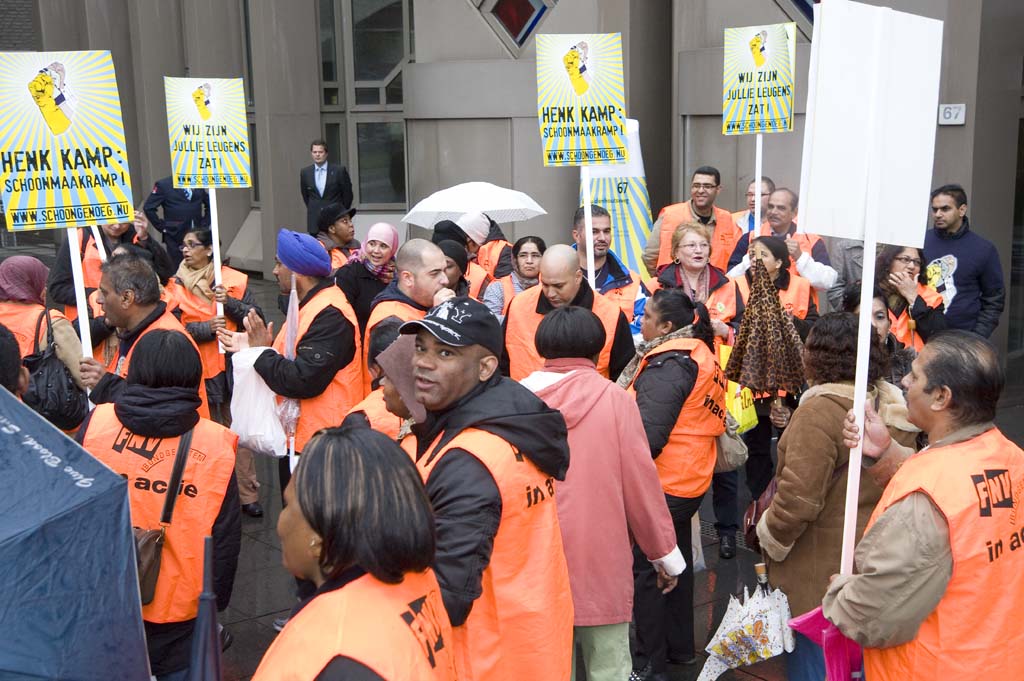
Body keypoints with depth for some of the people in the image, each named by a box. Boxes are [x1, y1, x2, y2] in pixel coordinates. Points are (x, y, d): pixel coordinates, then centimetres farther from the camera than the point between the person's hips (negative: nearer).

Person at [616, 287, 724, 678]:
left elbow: (647, 436, -25)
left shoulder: (667, 366, -20)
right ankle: (680, 648, 34)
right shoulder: (700, 356, 8)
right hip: (689, 481, 10)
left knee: (646, 570, 2)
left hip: (661, 485, -9)